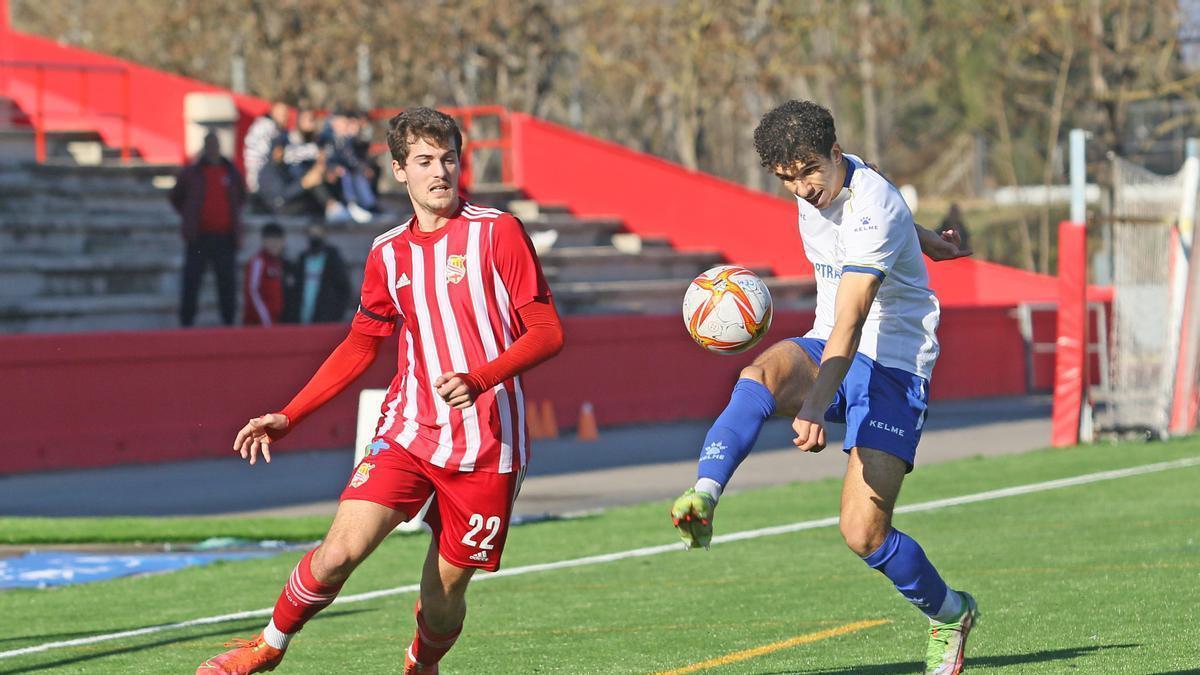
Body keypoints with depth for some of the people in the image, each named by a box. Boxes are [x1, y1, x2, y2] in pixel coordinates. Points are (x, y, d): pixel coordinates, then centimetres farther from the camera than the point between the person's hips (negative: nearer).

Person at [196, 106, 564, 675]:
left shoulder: (498, 233, -4)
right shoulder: (388, 255, 10)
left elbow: (547, 332, -6)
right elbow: (361, 345, 22)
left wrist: (478, 379, -22)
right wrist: (288, 417, 16)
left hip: (485, 447, -3)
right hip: (408, 431, 3)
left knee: (443, 594, 1)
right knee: (340, 550, -16)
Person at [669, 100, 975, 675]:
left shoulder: (874, 212, -25)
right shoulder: (817, 186, 1)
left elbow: (849, 326, -35)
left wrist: (815, 407, -47)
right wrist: (922, 238, 43)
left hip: (891, 367, -7)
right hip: (828, 351, 7)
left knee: (863, 533, -12)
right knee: (761, 374, -32)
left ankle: (949, 614, 17)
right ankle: (701, 503, -50)